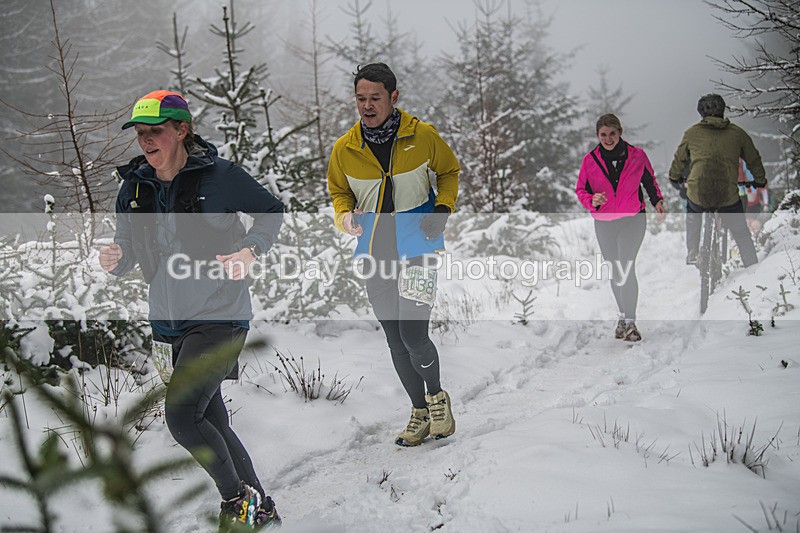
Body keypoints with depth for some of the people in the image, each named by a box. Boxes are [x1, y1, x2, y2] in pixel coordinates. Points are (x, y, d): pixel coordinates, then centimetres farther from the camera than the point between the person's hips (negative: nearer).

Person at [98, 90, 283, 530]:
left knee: (181, 415, -18)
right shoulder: (135, 186, 4)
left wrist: (249, 250, -15)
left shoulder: (218, 175, -11)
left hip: (220, 316, -6)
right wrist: (114, 259, -14)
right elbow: (127, 254, 10)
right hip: (173, 323, 6)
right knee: (212, 424, 13)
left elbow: (271, 212, 3)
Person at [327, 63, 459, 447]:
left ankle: (436, 396, 15)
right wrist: (345, 217, -10)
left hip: (417, 248, -3)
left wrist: (443, 208, -8)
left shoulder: (422, 136, -8)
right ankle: (419, 411, 26)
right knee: (395, 341, 9)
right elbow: (339, 192, 12)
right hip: (375, 254, 3)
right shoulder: (344, 148, -3)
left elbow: (449, 171, 9)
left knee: (413, 335, -14)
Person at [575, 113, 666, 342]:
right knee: (615, 271, 13)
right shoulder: (590, 160, -2)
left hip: (633, 220, -3)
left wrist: (657, 201, -4)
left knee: (627, 267, -17)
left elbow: (649, 180, 11)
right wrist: (592, 200, -18)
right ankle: (623, 315, 29)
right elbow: (580, 189, 4)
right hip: (604, 223, 3)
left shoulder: (637, 155, -5)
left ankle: (630, 322, -13)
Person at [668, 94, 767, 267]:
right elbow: (753, 159, 20)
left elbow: (679, 159, 21)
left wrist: (674, 177, 42)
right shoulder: (737, 133, 7)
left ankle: (692, 257, 33)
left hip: (697, 194, 1)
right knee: (741, 231, 19)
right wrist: (760, 180, 39)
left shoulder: (692, 133, 7)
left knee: (692, 220, 32)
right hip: (728, 197, 0)